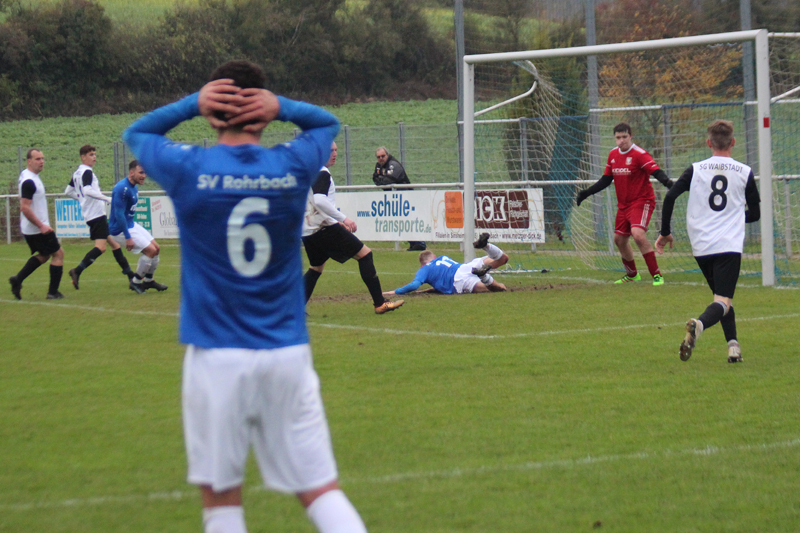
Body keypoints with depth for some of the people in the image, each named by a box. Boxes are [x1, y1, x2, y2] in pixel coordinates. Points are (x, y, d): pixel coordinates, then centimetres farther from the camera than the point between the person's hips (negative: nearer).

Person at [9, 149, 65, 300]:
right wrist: (41, 225, -23)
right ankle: (53, 292, 4)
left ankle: (18, 279, 11)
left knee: (43, 255, 22)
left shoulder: (26, 175, 10)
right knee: (58, 253, 1)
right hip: (37, 229, -10)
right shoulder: (29, 181, -22)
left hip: (29, 230, 10)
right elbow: (25, 208, -27)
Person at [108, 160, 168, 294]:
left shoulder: (134, 187, 7)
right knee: (150, 250, -13)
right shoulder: (122, 188, -24)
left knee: (156, 248, 11)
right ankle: (135, 282, 0)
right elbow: (119, 214, -26)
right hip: (120, 229, -10)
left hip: (131, 224, 10)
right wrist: (127, 237, -26)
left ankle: (148, 280, 25)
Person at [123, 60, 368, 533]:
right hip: (287, 353, 2)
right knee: (321, 490, 3)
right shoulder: (294, 166, -1)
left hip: (217, 356, -1)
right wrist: (283, 107, 1)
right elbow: (328, 123, 22)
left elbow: (136, 132, 17)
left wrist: (192, 104, 0)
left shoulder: (189, 169, -5)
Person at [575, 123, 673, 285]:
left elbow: (656, 171, -27)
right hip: (623, 204, 8)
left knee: (638, 234, -27)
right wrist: (586, 193, 13)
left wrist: (667, 182, -47)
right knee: (619, 239, 14)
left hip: (641, 201, -8)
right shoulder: (613, 155, 6)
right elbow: (606, 180, 17)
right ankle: (632, 275, 37)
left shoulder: (639, 154, -15)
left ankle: (657, 275, -20)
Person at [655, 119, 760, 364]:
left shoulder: (696, 170, 4)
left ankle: (733, 345, 9)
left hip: (701, 246, 2)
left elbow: (670, 197, -7)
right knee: (723, 301, -10)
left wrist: (665, 232, 4)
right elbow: (755, 214, 11)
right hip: (730, 245, -2)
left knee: (722, 297, 20)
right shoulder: (745, 172, 4)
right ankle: (699, 324, -40)